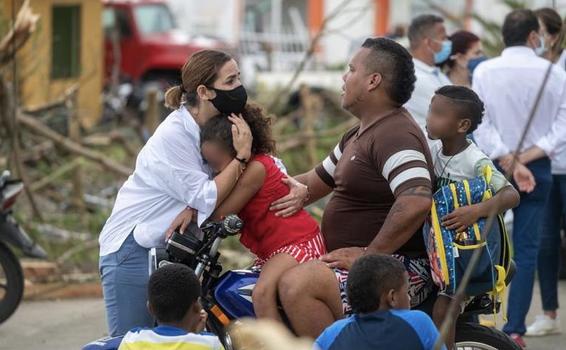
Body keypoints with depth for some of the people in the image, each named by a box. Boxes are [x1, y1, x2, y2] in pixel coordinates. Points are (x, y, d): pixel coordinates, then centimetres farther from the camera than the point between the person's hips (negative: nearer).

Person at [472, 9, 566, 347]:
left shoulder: (485, 71, -5)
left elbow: (481, 124, -10)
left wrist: (505, 158, -10)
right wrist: (531, 154, -10)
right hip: (537, 168, 0)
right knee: (527, 248, 3)